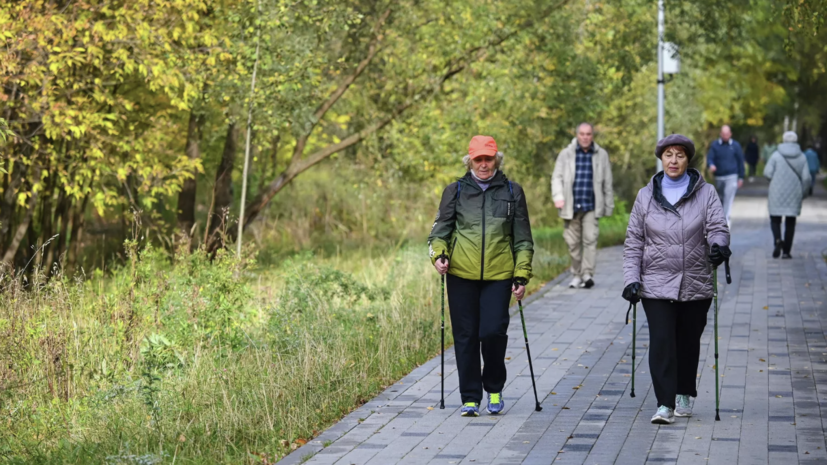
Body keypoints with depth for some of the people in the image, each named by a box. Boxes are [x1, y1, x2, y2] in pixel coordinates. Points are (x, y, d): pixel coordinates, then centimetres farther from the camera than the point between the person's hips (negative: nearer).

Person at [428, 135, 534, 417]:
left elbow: (523, 239, 12)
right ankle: (470, 398, 14)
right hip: (461, 275, 1)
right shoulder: (455, 191, 9)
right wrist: (438, 253, -10)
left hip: (499, 276, -1)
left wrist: (522, 276, 5)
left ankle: (494, 388, 14)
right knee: (466, 337, 2)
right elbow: (441, 228, 10)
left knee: (493, 332, -11)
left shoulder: (512, 192, 9)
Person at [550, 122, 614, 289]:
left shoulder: (601, 155, 9)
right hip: (571, 207, 1)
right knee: (573, 242, 3)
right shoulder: (566, 154, 6)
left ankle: (588, 274, -15)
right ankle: (576, 275, 15)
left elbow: (607, 183, 13)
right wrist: (558, 197, -15)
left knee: (590, 239, -13)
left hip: (591, 207, -1)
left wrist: (608, 206, 11)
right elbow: (557, 177, 1)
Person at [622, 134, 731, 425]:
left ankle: (684, 395, 30)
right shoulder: (646, 196, 5)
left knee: (689, 342, 12)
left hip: (695, 285, 1)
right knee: (661, 341, -11)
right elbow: (633, 242, 6)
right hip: (656, 284, -1)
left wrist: (719, 245, -30)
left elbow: (718, 227, -6)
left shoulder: (705, 193, 3)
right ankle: (665, 404, -11)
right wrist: (631, 279, -3)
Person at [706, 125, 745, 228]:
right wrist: (711, 165, -29)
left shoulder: (735, 145, 2)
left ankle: (726, 220, -17)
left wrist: (741, 177, 4)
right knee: (720, 199, 13)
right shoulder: (715, 145, 3)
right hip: (718, 177, 2)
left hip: (731, 177, -2)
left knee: (728, 199, -14)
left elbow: (740, 161, 6)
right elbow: (709, 158, -5)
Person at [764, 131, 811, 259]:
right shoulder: (802, 157, 0)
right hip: (794, 196, 1)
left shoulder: (776, 155, -4)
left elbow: (767, 173, -8)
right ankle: (786, 251, 7)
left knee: (775, 219, 11)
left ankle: (777, 240, -18)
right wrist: (803, 194, 9)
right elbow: (806, 178, -4)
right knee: (790, 223, 9)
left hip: (777, 194, -1)